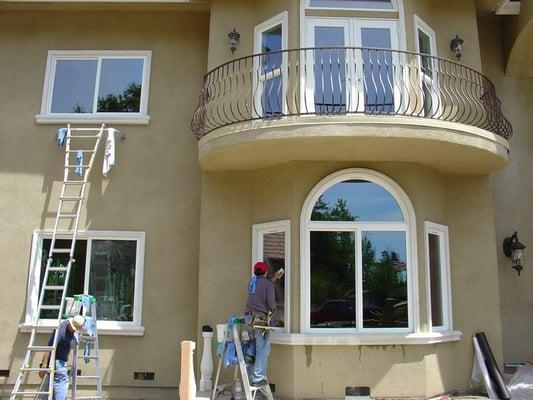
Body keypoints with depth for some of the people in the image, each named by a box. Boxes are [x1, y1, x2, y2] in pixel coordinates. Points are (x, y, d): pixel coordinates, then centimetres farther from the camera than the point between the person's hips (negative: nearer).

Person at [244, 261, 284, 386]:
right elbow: (271, 302, -12)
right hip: (260, 319, -7)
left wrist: (274, 278, 39)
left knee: (254, 348, 14)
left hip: (249, 316, 7)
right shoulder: (268, 283, -9)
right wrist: (273, 309, 10)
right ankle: (258, 378, -2)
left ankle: (252, 376, 17)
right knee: (263, 350, -1)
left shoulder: (252, 281, 12)